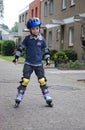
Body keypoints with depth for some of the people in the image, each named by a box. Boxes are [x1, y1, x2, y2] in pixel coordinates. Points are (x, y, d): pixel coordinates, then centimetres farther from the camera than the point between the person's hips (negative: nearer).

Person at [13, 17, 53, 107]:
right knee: (25, 81, -8)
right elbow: (20, 47, 7)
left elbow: (46, 50, 13)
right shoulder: (27, 38, -2)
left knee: (42, 81, 3)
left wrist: (47, 59, 4)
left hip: (39, 64, 1)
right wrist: (16, 57, 3)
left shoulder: (42, 39, 2)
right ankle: (18, 99, 2)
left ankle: (48, 99, 12)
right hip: (28, 64, -1)